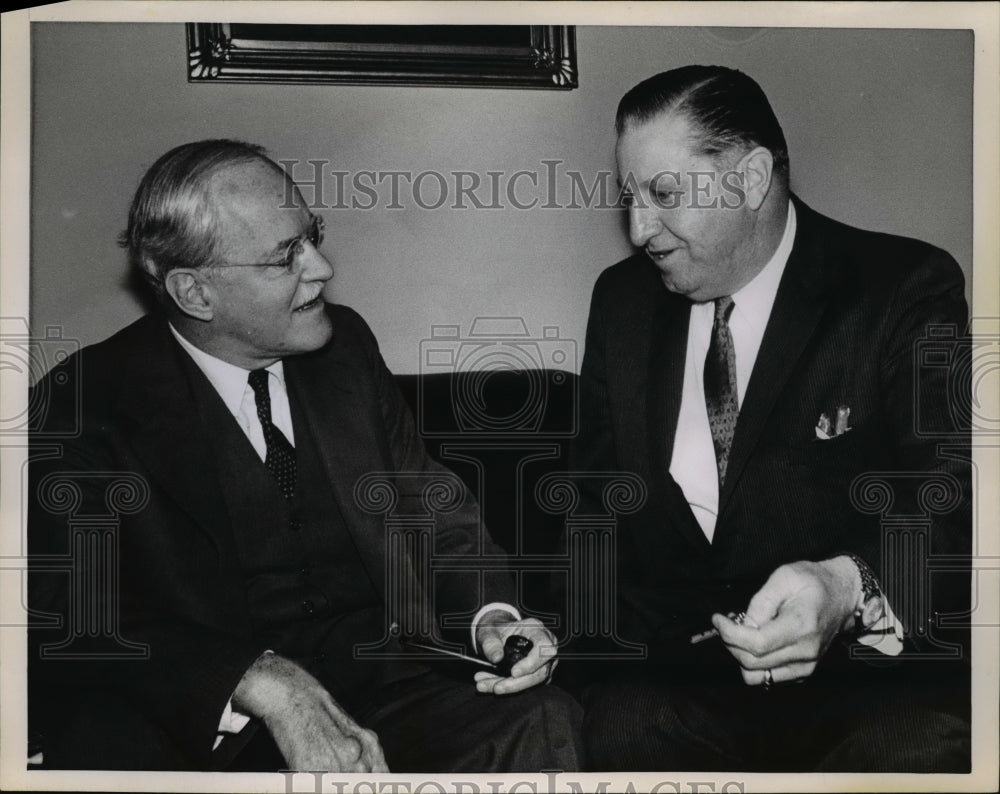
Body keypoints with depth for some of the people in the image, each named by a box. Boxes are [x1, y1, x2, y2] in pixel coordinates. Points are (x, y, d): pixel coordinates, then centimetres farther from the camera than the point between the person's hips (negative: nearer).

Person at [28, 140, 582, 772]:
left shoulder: (345, 344, 7)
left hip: (377, 667, 2)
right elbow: (75, 620, -16)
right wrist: (263, 684, -30)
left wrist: (492, 616, -9)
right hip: (206, 712, -1)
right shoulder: (88, 405, -8)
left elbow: (437, 512, 12)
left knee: (543, 725, -25)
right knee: (101, 740, -33)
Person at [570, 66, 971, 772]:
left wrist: (850, 587, -30)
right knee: (624, 730, -30)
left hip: (873, 665, -2)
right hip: (671, 668, 3)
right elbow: (596, 492, 15)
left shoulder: (907, 290, -3)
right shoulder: (623, 298, 11)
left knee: (923, 751, -33)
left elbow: (952, 512, -9)